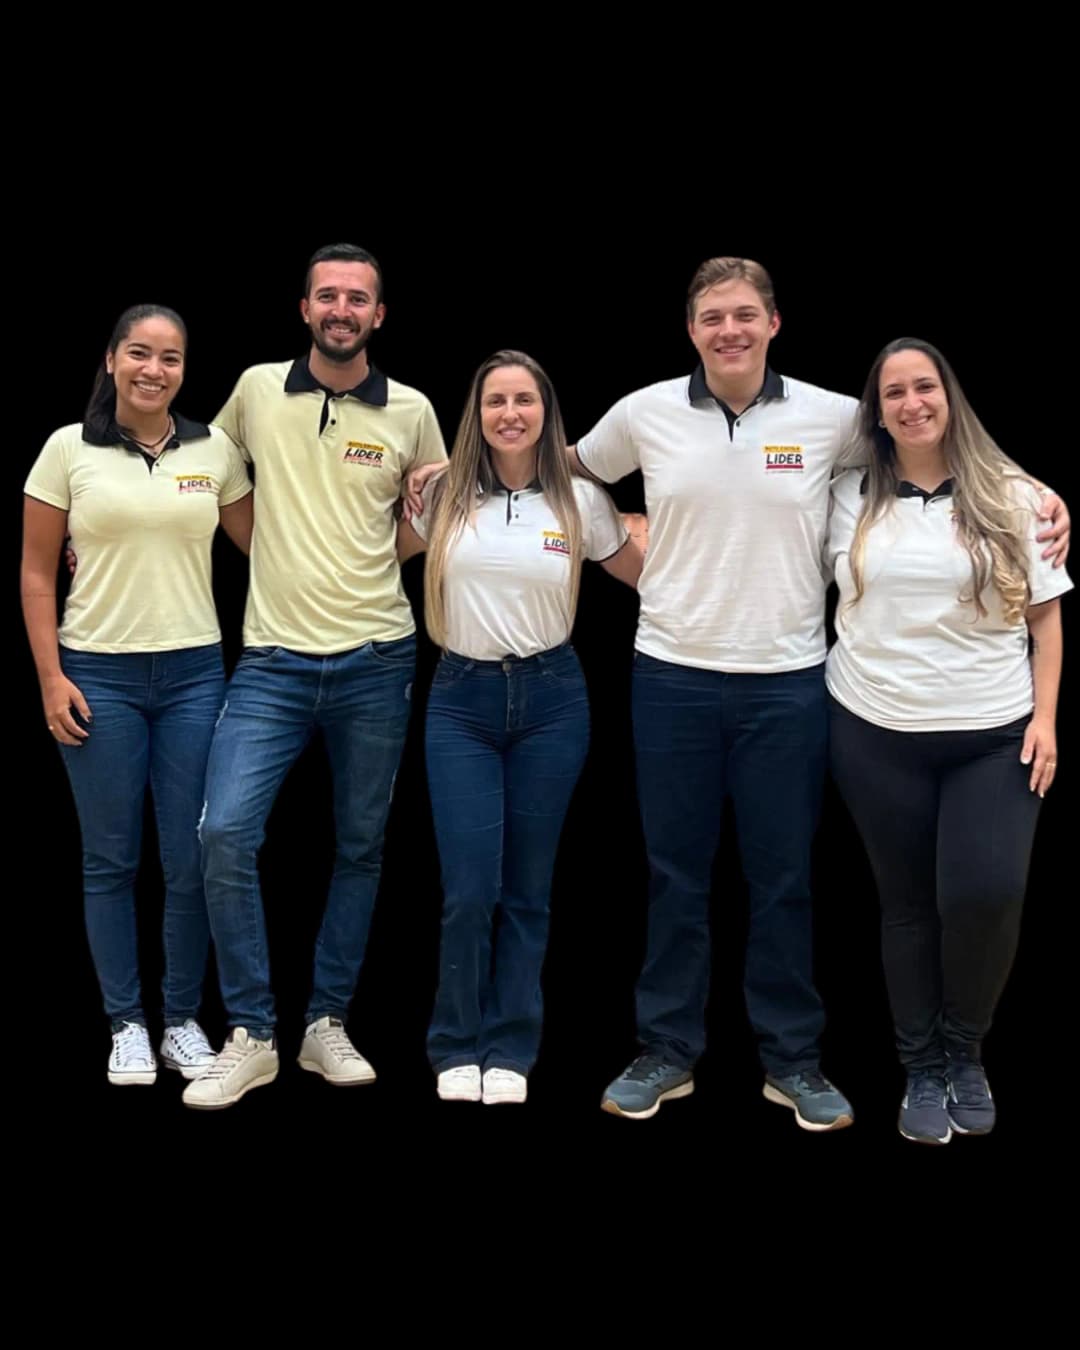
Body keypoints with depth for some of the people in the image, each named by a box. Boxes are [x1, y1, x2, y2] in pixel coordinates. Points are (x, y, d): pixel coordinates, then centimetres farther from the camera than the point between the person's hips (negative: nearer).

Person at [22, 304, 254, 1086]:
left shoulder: (215, 450, 3)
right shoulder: (70, 450, -1)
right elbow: (36, 573, 1)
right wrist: (52, 678, -5)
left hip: (194, 672, 1)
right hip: (99, 675, -1)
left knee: (192, 860, 4)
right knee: (112, 859, 7)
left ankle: (184, 1020, 21)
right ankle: (127, 1024, 21)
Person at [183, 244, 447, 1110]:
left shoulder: (412, 411, 2)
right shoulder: (256, 389, 3)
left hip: (376, 660, 1)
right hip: (273, 659, 0)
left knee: (361, 848, 8)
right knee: (226, 832, -13)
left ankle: (327, 1025, 24)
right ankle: (250, 1037, 1)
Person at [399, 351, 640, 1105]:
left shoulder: (581, 500, 0)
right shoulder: (446, 496, 1)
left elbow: (649, 575, 11)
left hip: (551, 698, 0)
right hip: (462, 700, 0)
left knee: (528, 889, 7)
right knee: (471, 889, -5)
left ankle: (510, 1050, 20)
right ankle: (458, 1047, 14)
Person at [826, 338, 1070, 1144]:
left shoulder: (1009, 495, 3)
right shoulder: (850, 498, 5)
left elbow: (1045, 615, 4)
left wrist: (1045, 717, -3)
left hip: (994, 734, -1)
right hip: (877, 733, 1)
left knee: (986, 894, -13)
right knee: (907, 904, 6)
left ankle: (966, 1052, 14)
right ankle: (923, 1070, 23)